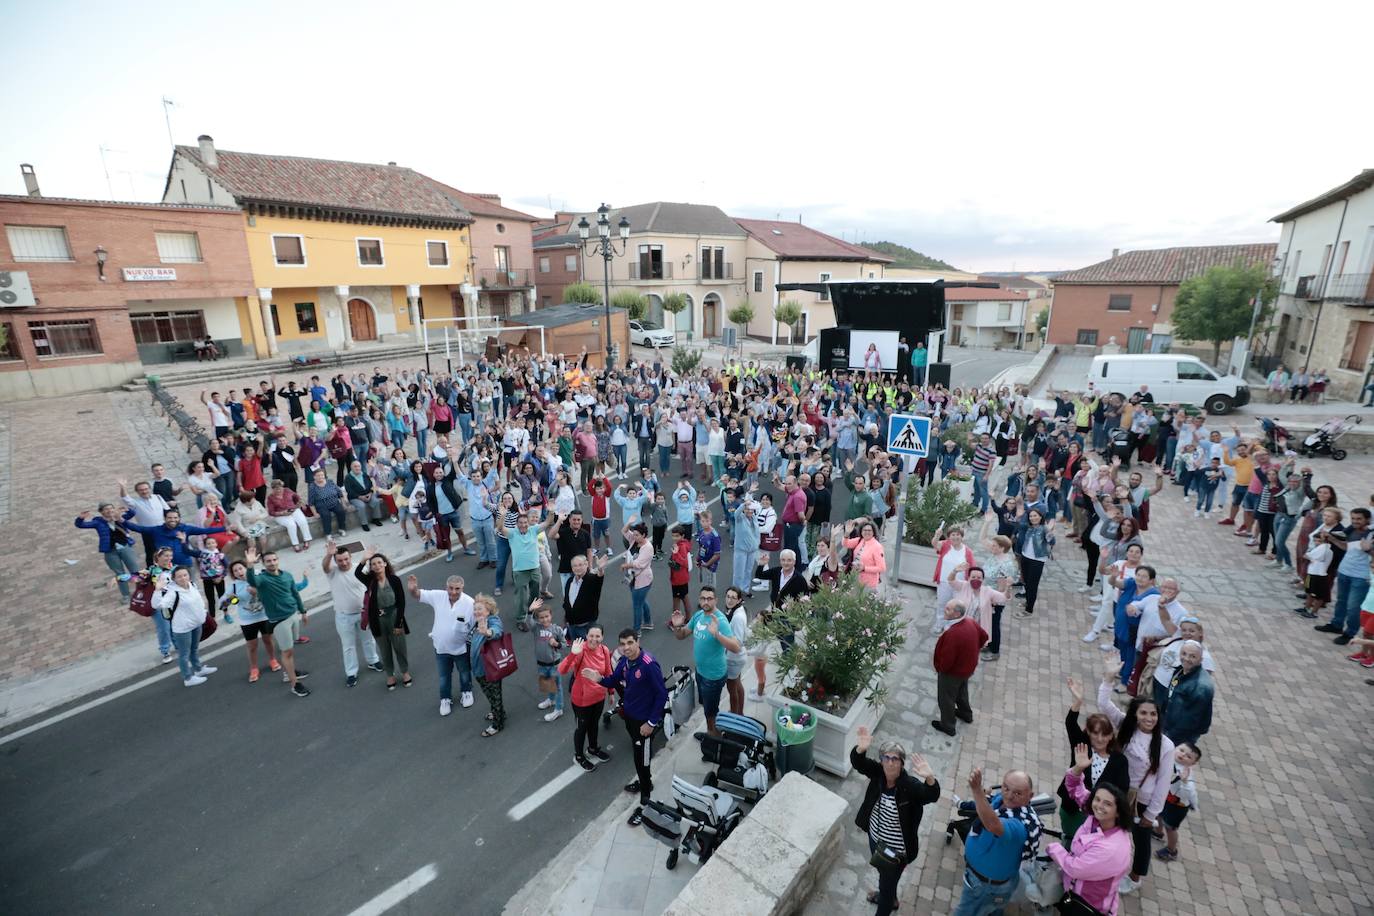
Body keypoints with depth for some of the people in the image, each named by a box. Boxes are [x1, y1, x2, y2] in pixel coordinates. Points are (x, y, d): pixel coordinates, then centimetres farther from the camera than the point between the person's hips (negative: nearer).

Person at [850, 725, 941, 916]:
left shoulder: (910, 785, -31)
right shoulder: (878, 772, -18)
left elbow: (932, 796, -46)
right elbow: (858, 762, -30)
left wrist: (929, 778, -68)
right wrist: (861, 748, -53)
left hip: (896, 849, -6)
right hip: (876, 838, 6)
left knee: (887, 882, 17)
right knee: (882, 872, 33)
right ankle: (889, 898, 63)